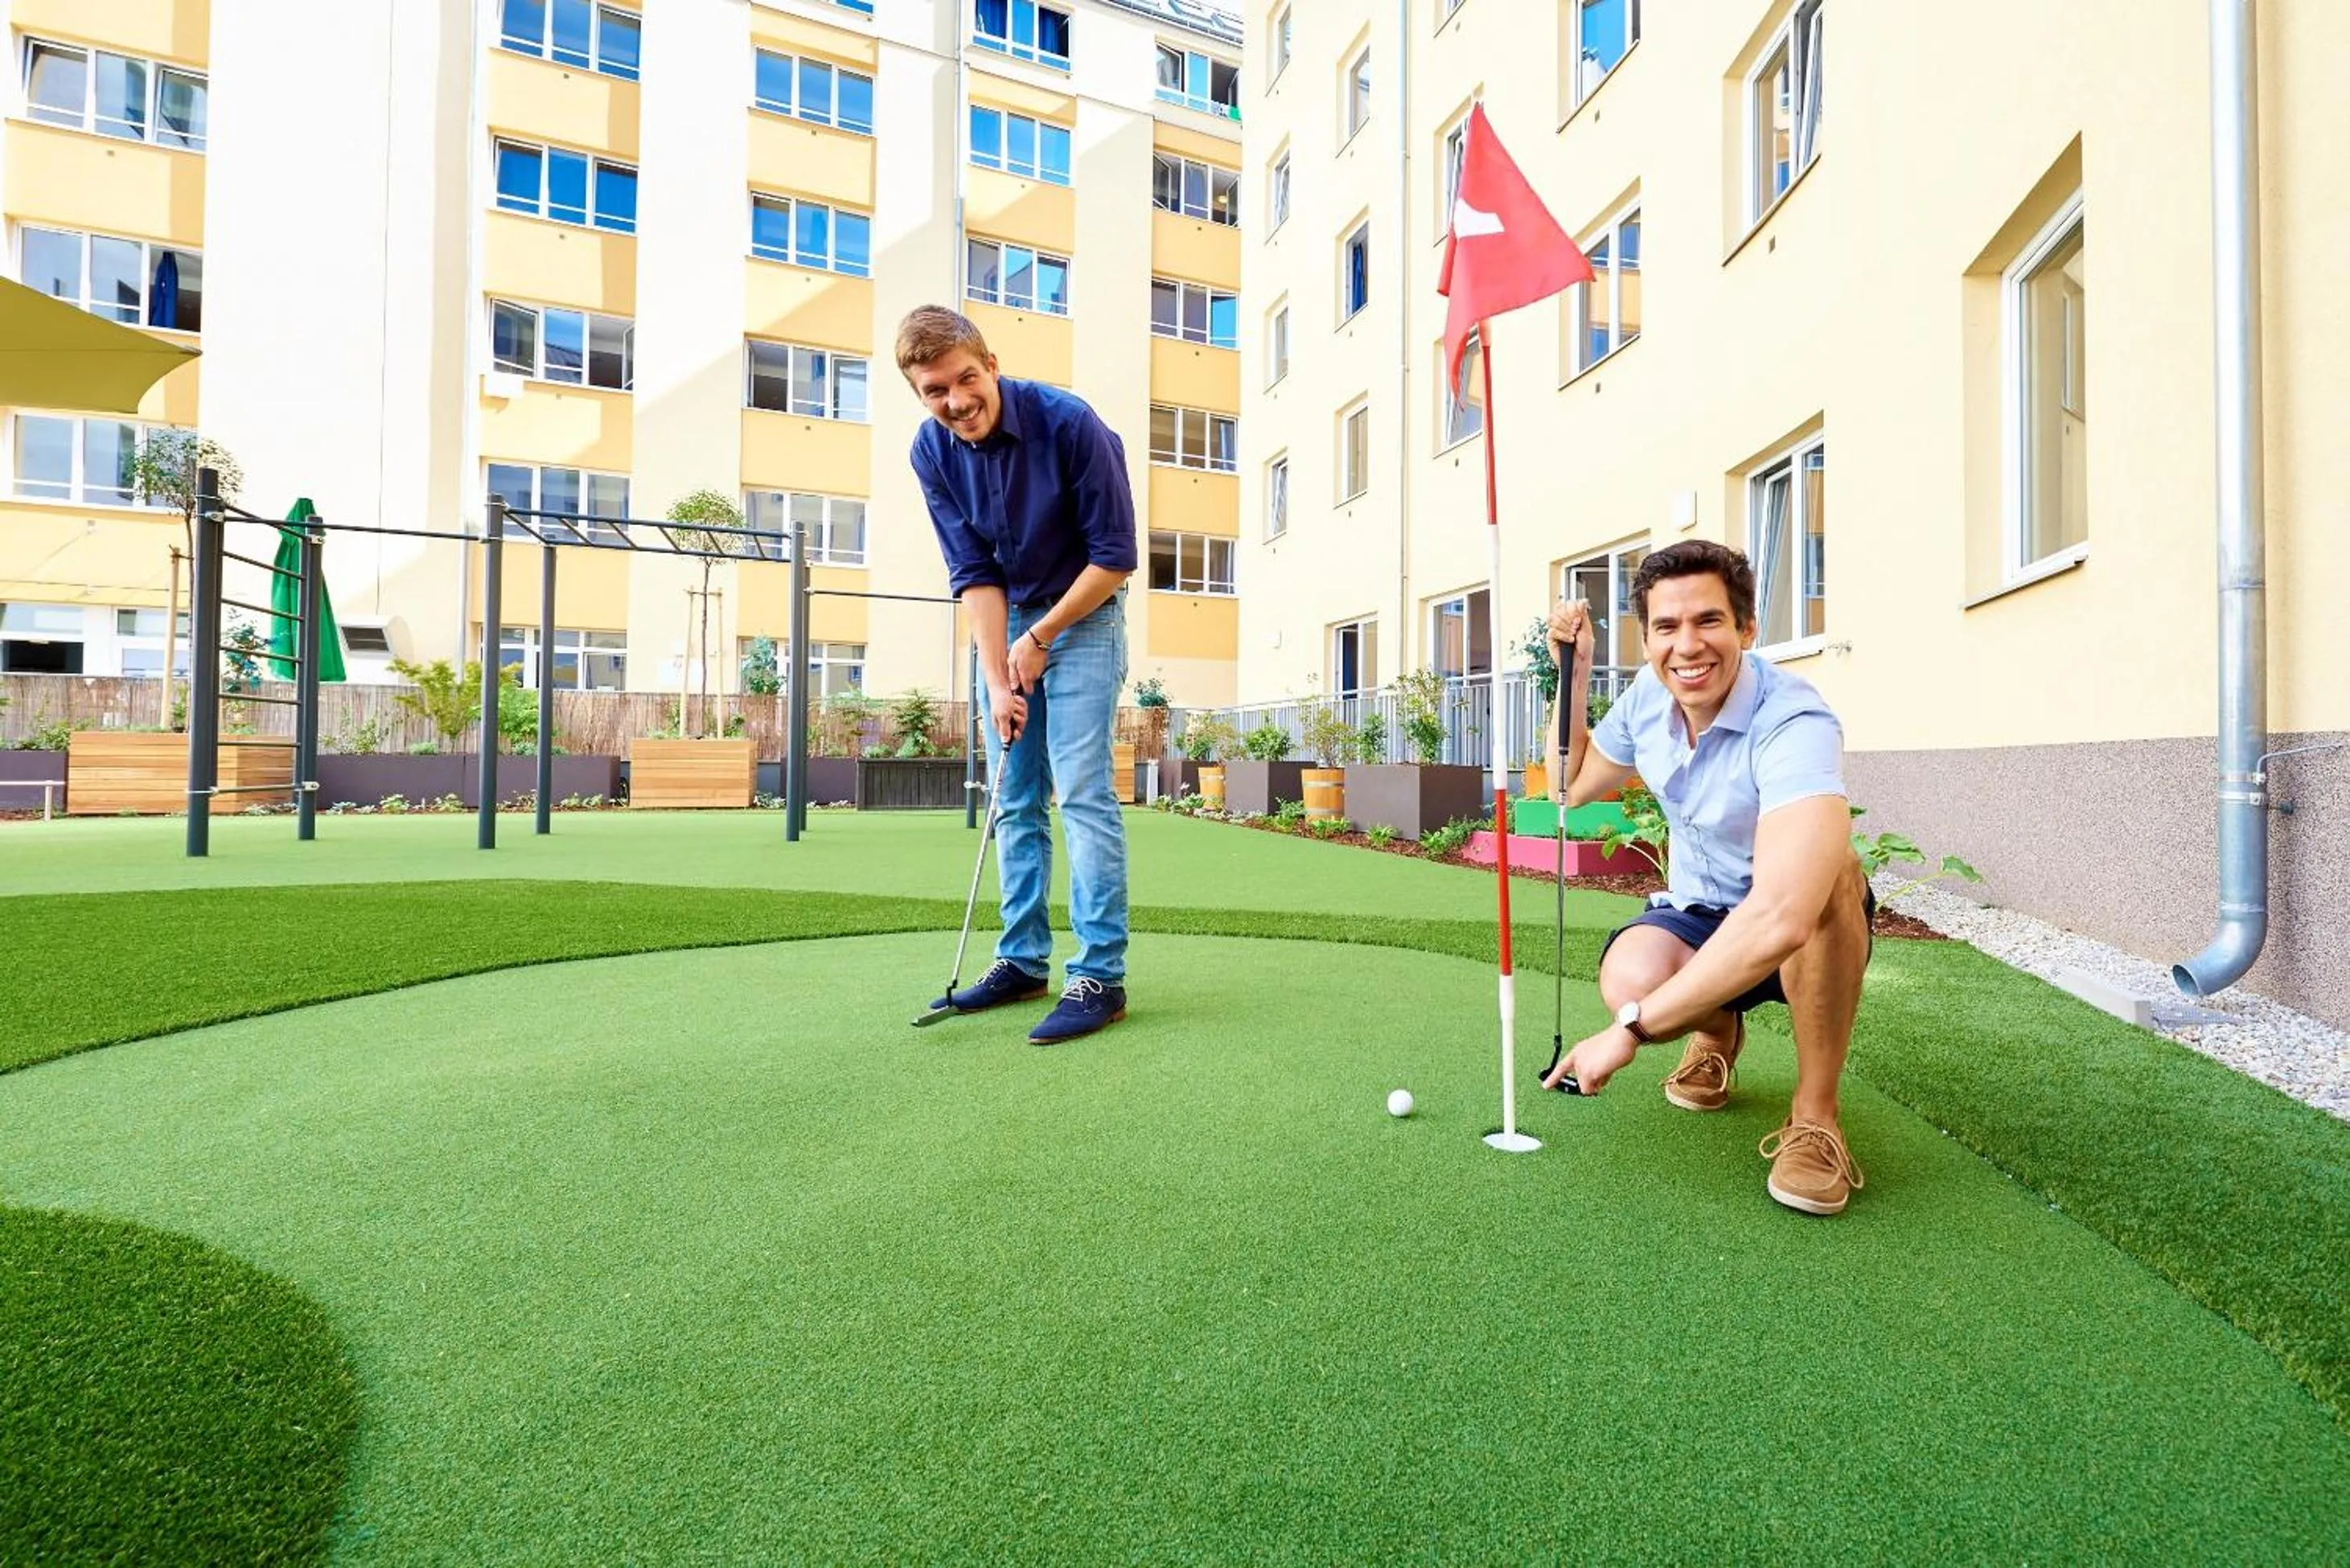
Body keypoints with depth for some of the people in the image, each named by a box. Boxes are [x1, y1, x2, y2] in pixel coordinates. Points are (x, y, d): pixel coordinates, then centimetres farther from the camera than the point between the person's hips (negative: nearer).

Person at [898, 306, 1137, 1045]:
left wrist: (1041, 638, -13)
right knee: (1015, 801, 6)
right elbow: (973, 573, -5)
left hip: (1082, 617, -5)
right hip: (1007, 623, 5)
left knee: (1082, 793, -13)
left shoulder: (1070, 423, -20)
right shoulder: (932, 452, -6)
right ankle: (1023, 961, 16)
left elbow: (1116, 557, -17)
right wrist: (998, 678, -13)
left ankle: (1100, 977, -7)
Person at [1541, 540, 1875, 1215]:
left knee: (1832, 872, -39)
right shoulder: (1648, 697, -8)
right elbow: (1571, 788, 10)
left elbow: (1781, 918, -46)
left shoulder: (1794, 723, -31)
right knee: (1631, 977, -31)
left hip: (1815, 937, -4)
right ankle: (1716, 1032, 9)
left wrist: (1631, 1031, -42)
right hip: (1695, 917, 4)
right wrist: (1573, 675, -3)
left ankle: (1815, 1116, -17)